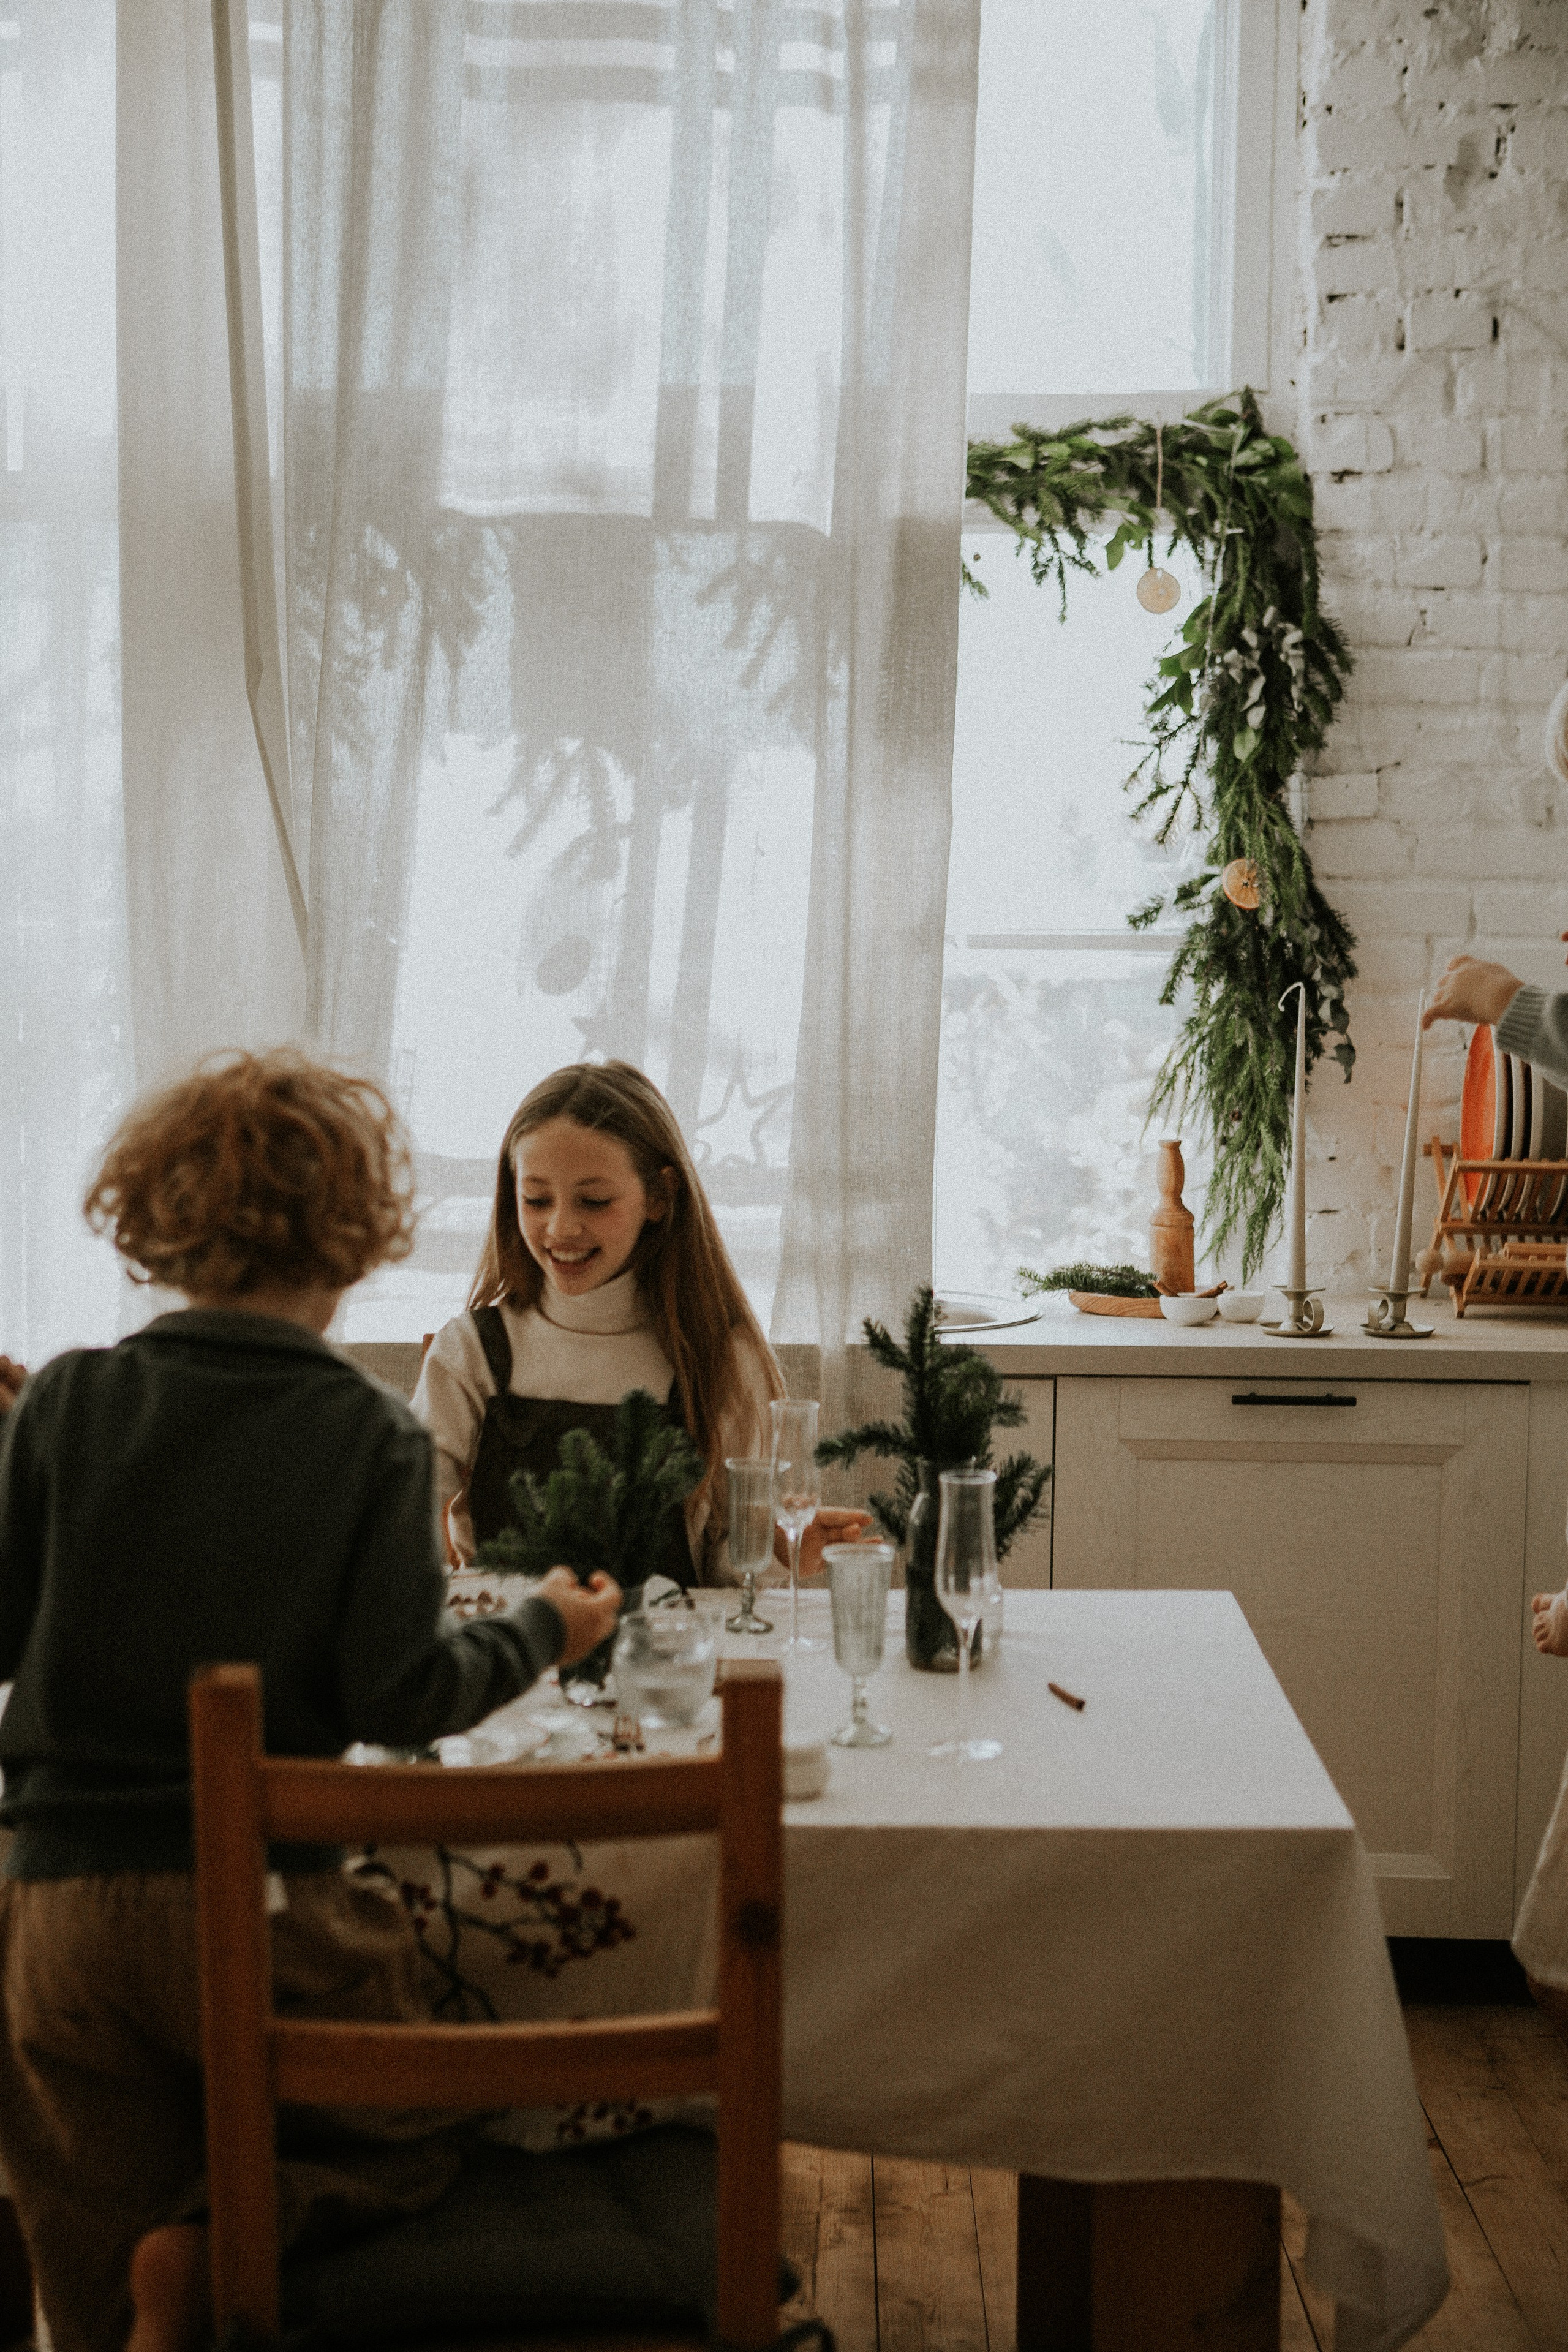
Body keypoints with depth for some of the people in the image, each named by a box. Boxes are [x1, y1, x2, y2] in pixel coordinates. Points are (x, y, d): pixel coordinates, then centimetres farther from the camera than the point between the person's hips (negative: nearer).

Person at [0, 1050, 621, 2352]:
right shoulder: (374, 1436, -8)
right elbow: (398, 1697, -11)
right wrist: (540, 1630, 6)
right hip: (263, 1905, -3)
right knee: (403, 2148, 20)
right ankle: (225, 2243, -6)